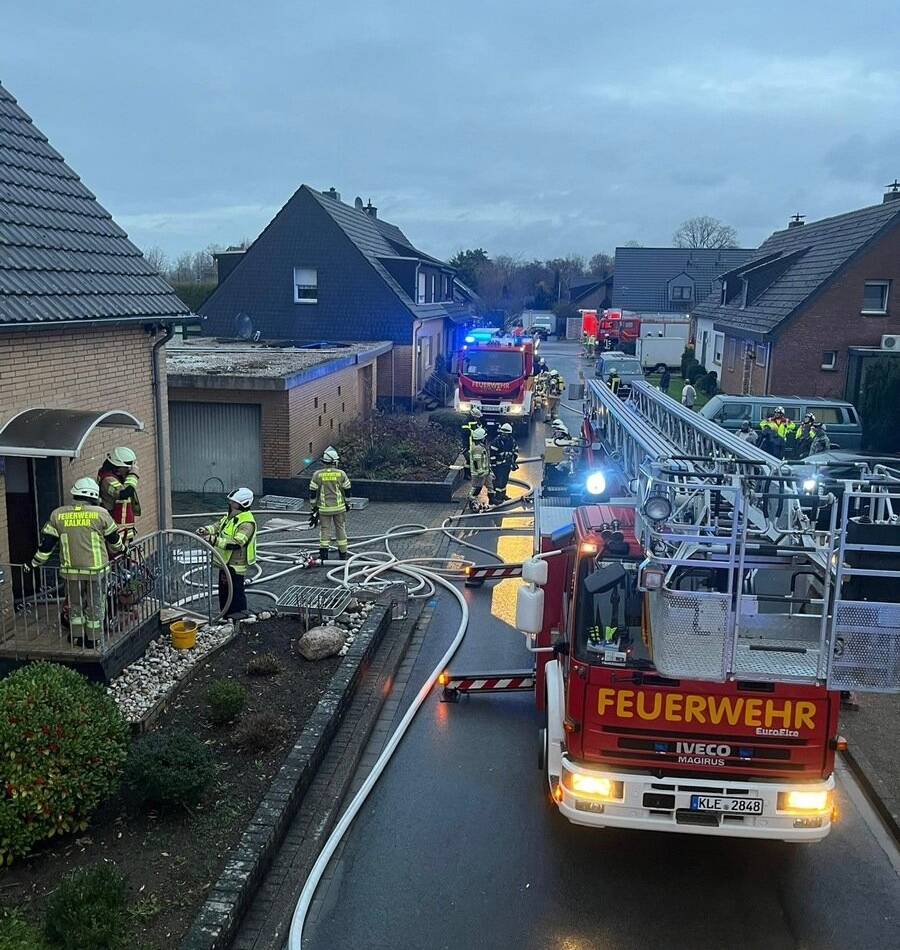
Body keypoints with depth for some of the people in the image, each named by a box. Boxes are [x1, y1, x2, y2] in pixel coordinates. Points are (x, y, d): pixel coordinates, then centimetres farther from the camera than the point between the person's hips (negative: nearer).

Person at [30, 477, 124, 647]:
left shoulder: (57, 515, 1)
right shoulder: (100, 513, -5)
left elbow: (47, 543, 4)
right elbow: (114, 539, 6)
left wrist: (35, 563, 16)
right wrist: (120, 549, 27)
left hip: (70, 570, 2)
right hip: (97, 570, -2)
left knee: (75, 605, 18)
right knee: (95, 605, 12)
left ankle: (77, 637, 23)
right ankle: (93, 638, 18)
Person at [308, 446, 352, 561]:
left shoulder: (318, 474, -5)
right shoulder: (341, 474, -5)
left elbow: (313, 492, -1)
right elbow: (347, 491, 2)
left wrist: (314, 506, 10)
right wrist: (347, 503, 17)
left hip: (324, 508, 0)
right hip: (339, 507, 0)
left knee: (324, 530, 8)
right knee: (340, 529, 12)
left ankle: (323, 554, 6)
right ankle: (343, 554, 19)